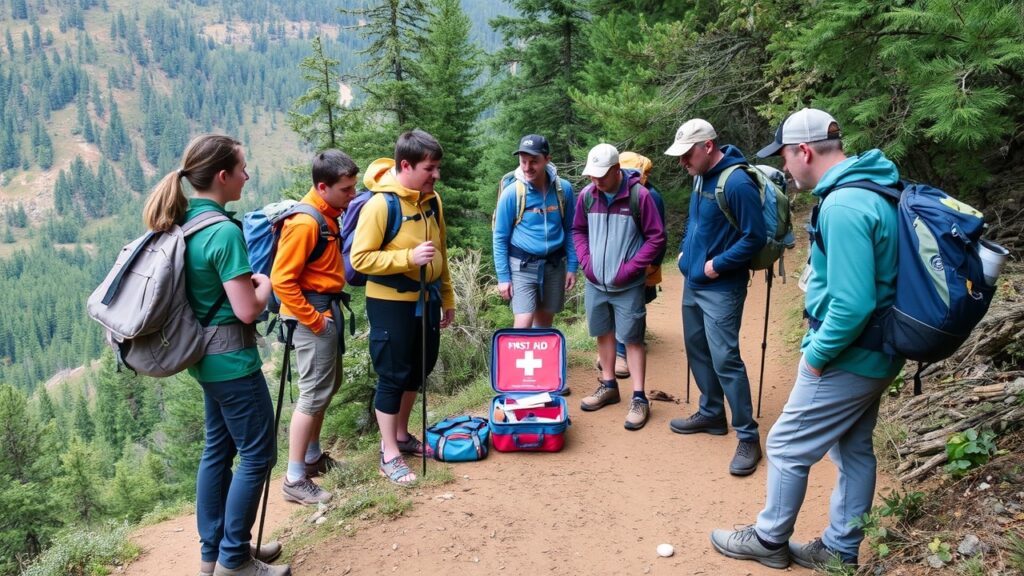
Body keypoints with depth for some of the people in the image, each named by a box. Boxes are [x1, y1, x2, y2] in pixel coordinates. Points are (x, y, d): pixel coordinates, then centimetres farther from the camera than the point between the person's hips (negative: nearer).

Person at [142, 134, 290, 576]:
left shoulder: (185, 221, 6)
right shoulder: (224, 231, -23)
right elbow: (247, 310, -22)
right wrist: (266, 283, -4)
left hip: (205, 356, 9)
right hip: (231, 359, -9)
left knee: (218, 450, 18)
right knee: (257, 454, 3)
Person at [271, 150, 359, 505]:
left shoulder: (329, 214, 8)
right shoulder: (304, 222, -21)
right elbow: (281, 280, -23)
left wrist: (332, 310, 15)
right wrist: (313, 319, -19)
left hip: (329, 308, 10)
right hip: (313, 314, -10)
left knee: (328, 386, 18)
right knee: (314, 393, -6)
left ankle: (313, 457, 33)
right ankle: (295, 480, 3)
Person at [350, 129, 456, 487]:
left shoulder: (432, 199, 4)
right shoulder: (380, 203, -18)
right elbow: (360, 258, -19)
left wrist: (447, 297, 15)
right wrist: (408, 257, -27)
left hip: (426, 300, 7)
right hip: (391, 304, -7)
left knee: (418, 371, 17)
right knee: (393, 376, 2)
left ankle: (402, 434, 36)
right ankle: (389, 454, 15)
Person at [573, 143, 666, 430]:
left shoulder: (638, 195, -14)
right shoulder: (586, 195, -2)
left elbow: (656, 237, -9)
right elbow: (578, 230, 13)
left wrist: (631, 268, -14)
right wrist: (586, 261, -1)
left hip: (628, 286, -4)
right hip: (595, 283, 5)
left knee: (632, 339, 0)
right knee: (603, 334, 16)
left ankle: (639, 398, 8)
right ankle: (608, 385, 32)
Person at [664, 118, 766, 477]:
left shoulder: (737, 183, -20)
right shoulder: (701, 177, 7)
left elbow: (755, 237, -20)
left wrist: (718, 265, -18)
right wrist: (687, 250, 11)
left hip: (721, 289, -9)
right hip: (693, 283, 9)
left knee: (725, 359, -9)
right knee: (697, 351, 17)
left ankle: (748, 438, 1)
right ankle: (711, 414, 33)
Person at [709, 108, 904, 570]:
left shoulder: (842, 206, -26)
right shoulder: (874, 188, 6)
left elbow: (851, 304, -31)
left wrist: (816, 354, -16)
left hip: (847, 358, -10)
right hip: (874, 356, 10)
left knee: (786, 447, 6)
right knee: (855, 450, 18)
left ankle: (769, 540, 24)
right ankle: (840, 549, 33)